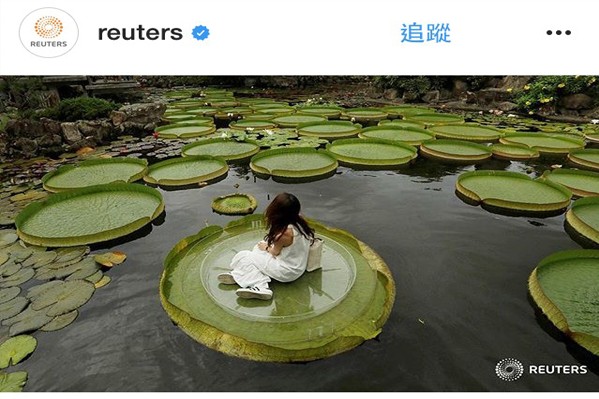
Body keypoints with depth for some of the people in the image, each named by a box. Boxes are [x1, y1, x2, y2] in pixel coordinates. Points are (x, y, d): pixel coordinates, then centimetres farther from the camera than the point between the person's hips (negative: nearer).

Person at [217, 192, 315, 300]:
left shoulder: (284, 233, -33)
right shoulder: (299, 219, -11)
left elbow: (275, 252, -9)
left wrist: (266, 248, 8)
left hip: (287, 272, -8)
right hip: (298, 265, 8)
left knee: (243, 257, 1)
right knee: (259, 247, 19)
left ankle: (261, 285, -4)